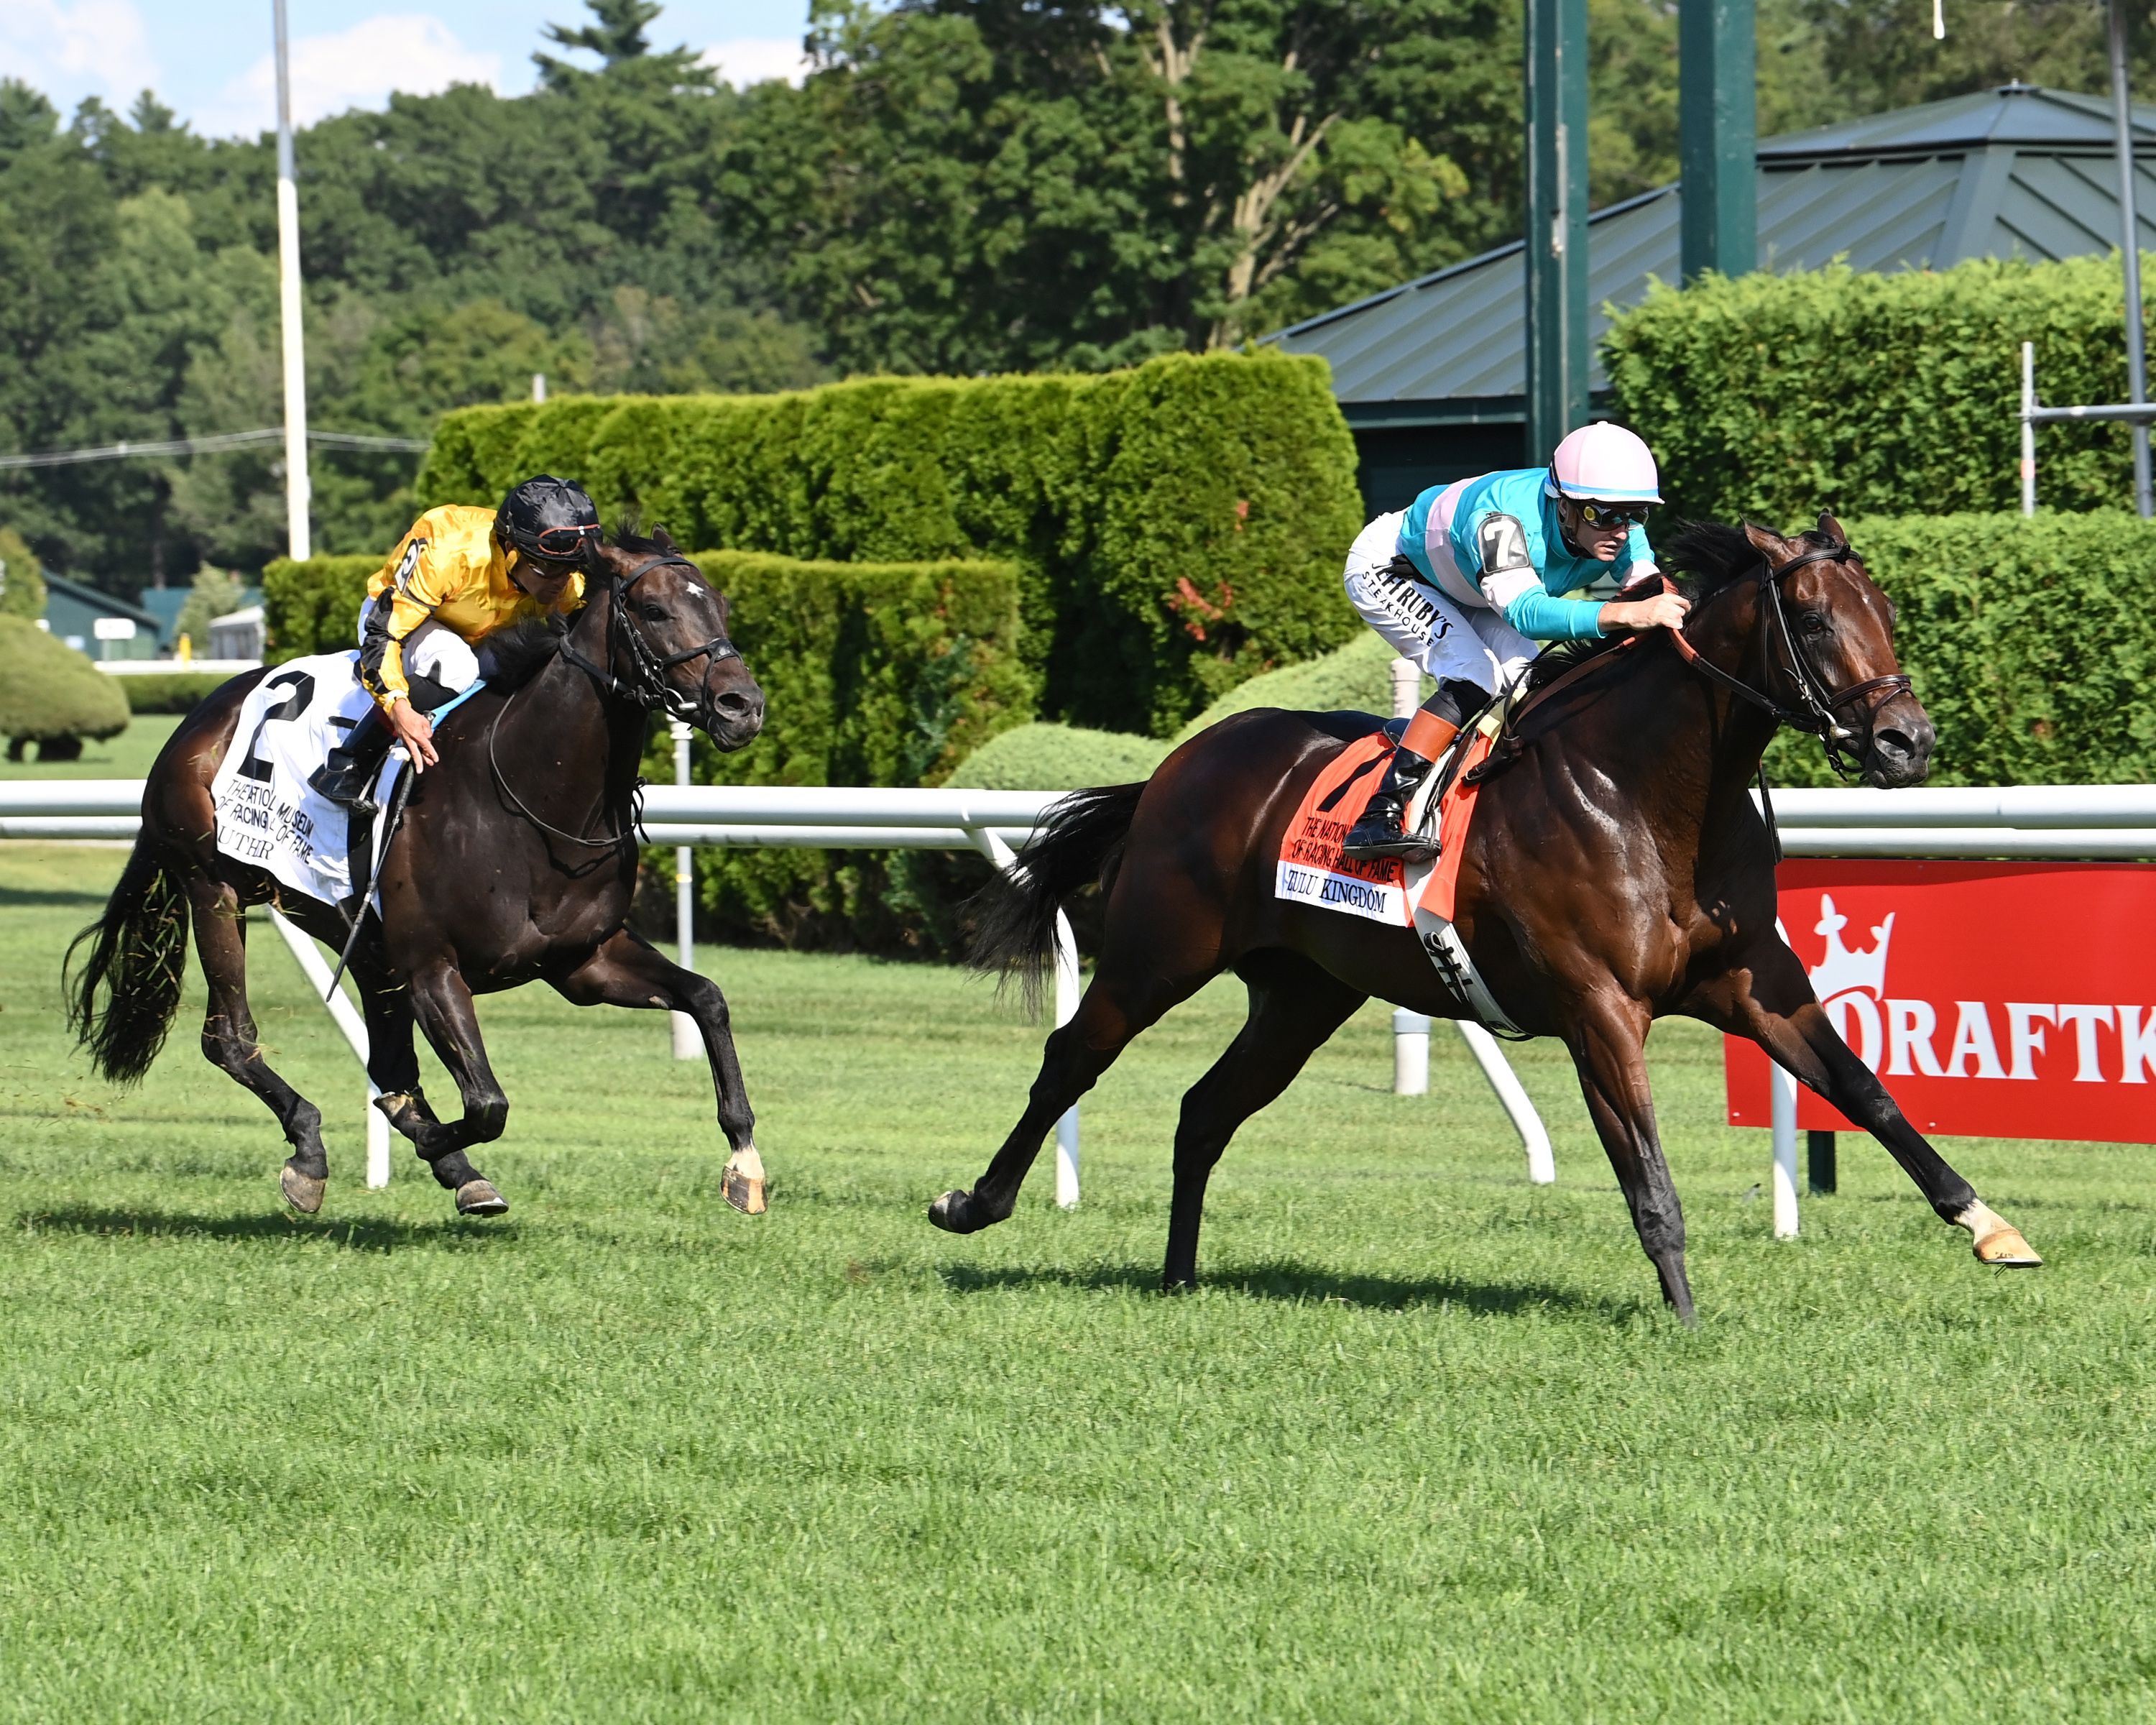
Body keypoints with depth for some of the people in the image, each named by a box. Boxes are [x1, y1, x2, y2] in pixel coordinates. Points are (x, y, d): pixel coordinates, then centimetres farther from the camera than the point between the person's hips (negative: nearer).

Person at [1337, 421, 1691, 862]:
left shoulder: (1622, 530, -24)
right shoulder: (1503, 516, -46)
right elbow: (1523, 611, -59)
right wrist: (1629, 614, -72)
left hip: (1462, 590, 8)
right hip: (1387, 572, -8)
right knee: (1475, 679, -26)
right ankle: (1380, 815, -28)